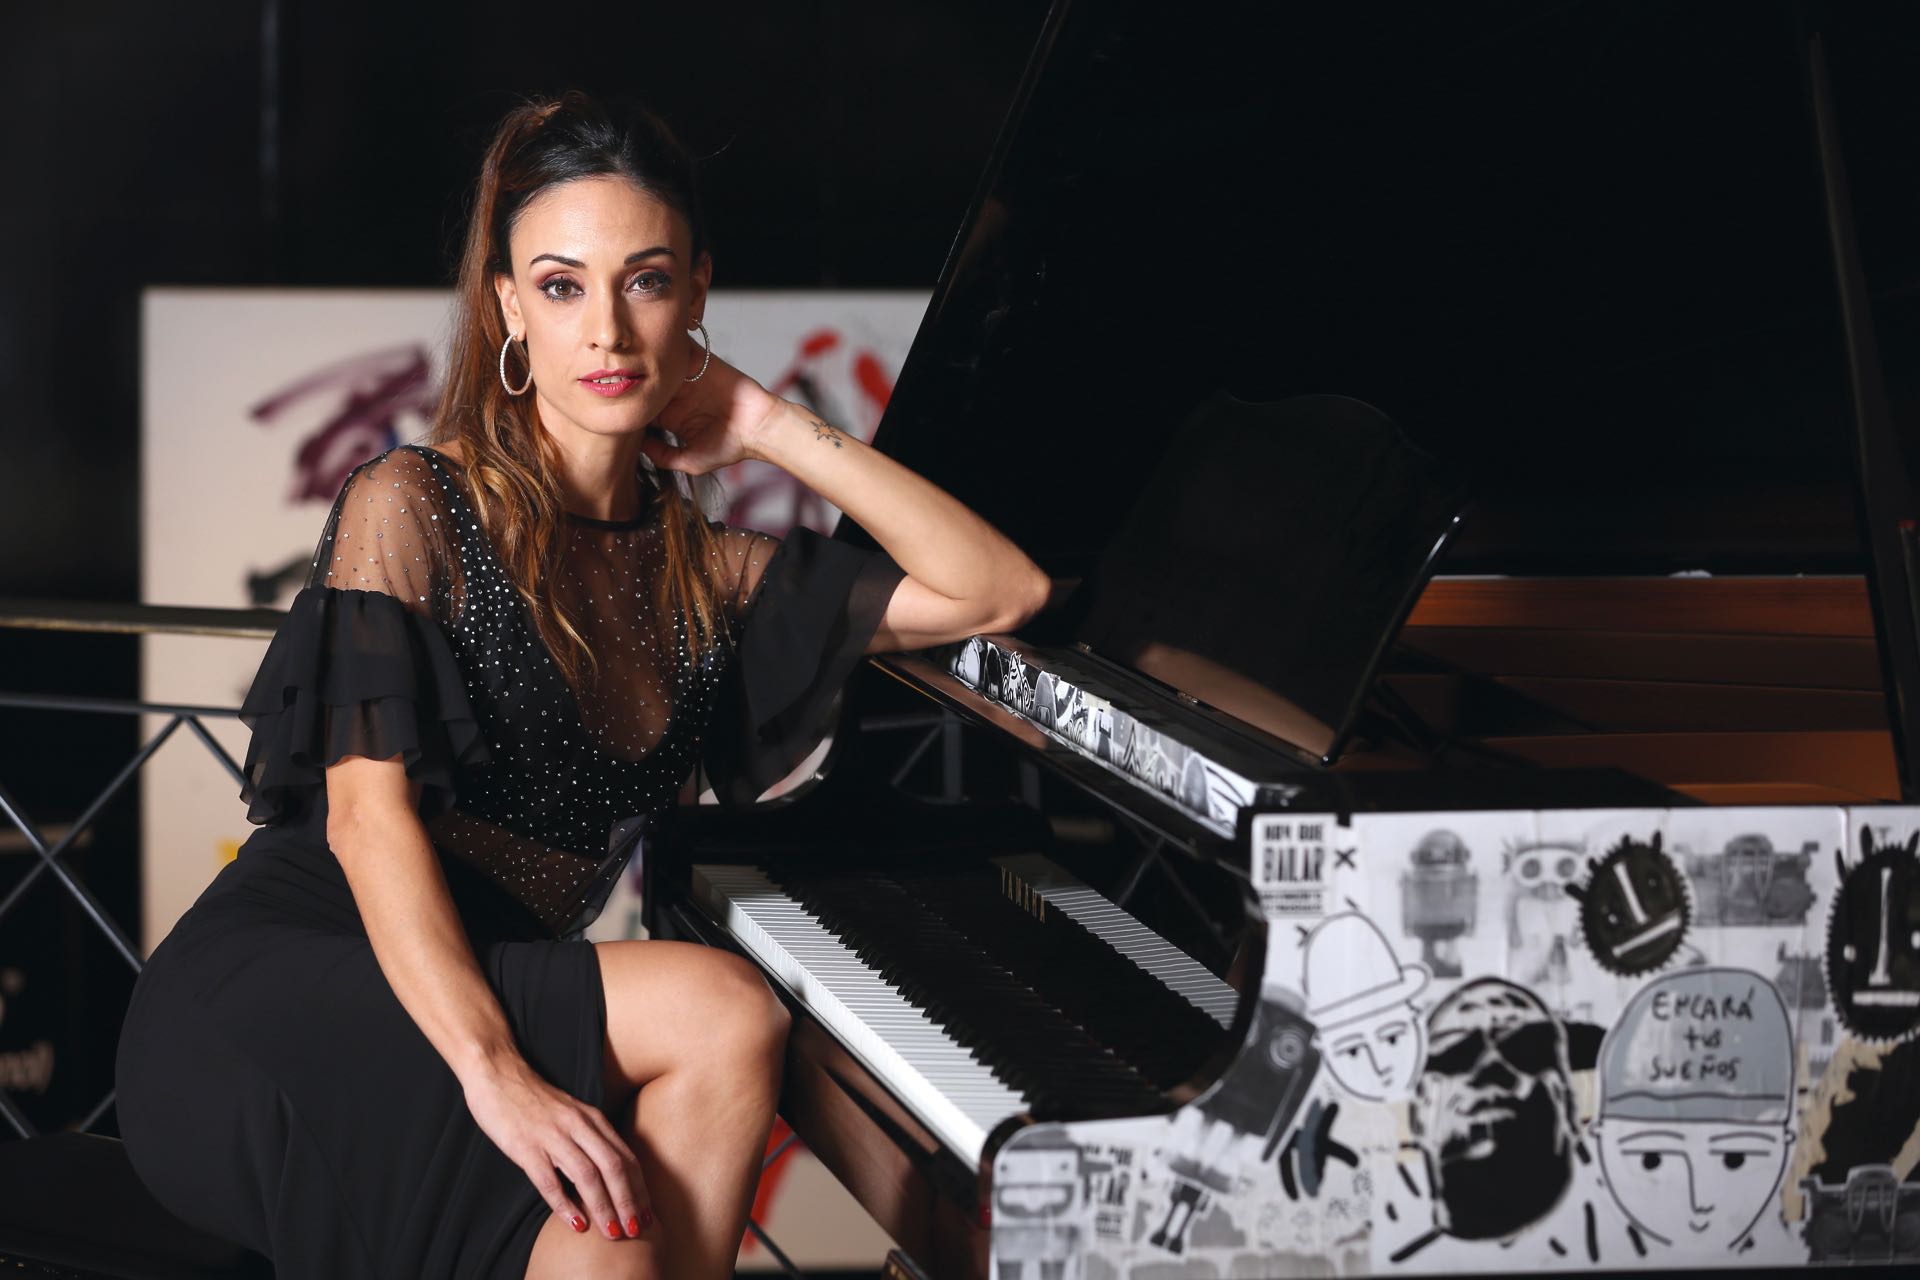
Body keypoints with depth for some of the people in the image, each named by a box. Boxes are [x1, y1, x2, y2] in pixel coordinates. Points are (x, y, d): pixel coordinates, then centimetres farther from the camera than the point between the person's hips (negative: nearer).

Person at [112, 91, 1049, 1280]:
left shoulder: (698, 574, 14)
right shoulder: (413, 506, -3)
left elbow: (1000, 590, 12)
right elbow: (366, 809, -15)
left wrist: (772, 426, 7)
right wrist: (495, 1073, -29)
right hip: (264, 1003, -5)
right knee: (722, 1012, -25)